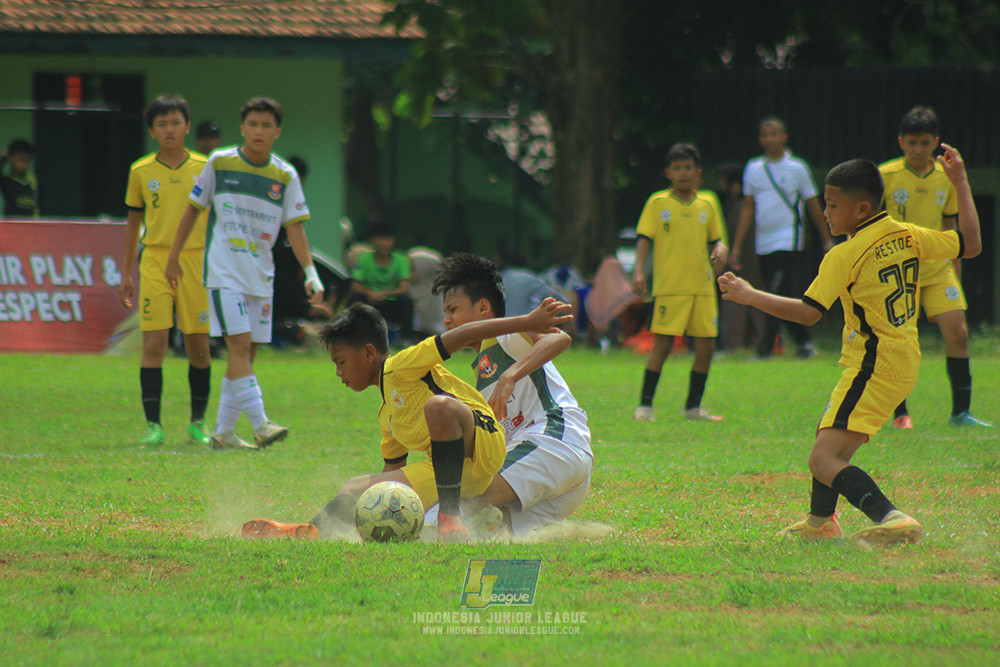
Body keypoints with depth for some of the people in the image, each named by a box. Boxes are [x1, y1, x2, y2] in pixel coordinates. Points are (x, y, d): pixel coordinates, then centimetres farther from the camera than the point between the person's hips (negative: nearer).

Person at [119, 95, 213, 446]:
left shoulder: (205, 168, 4)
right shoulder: (141, 172, 6)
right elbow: (133, 223, 14)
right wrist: (126, 274, 11)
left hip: (196, 261, 0)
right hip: (155, 262, 0)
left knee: (198, 345, 2)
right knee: (154, 343, -9)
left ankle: (198, 423, 17)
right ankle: (152, 425, -6)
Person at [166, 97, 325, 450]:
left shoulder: (285, 176, 3)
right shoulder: (220, 163, -1)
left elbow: (295, 226, 2)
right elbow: (193, 209, 8)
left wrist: (310, 272, -10)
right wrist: (174, 258, 10)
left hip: (261, 275, 4)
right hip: (224, 272, -4)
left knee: (247, 352, 4)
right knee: (239, 345, -16)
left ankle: (224, 431, 12)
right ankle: (260, 424, -23)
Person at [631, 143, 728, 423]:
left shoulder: (706, 206, 12)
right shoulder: (657, 203, 2)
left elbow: (715, 239, 19)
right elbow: (644, 238, -1)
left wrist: (720, 249, -4)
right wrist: (639, 269, -13)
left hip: (702, 285, 4)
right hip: (669, 286, -4)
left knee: (706, 346, 2)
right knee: (662, 344, -8)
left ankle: (693, 406, 15)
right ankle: (645, 404, 1)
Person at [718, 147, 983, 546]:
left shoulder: (845, 257, -16)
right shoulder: (908, 236, 4)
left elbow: (808, 313, -21)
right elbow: (971, 244, 11)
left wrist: (749, 296, -13)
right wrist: (960, 183, 19)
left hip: (872, 369, -10)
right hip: (905, 362, 10)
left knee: (824, 461, -18)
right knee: (828, 430, 31)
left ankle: (892, 519, -39)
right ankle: (820, 521, 50)